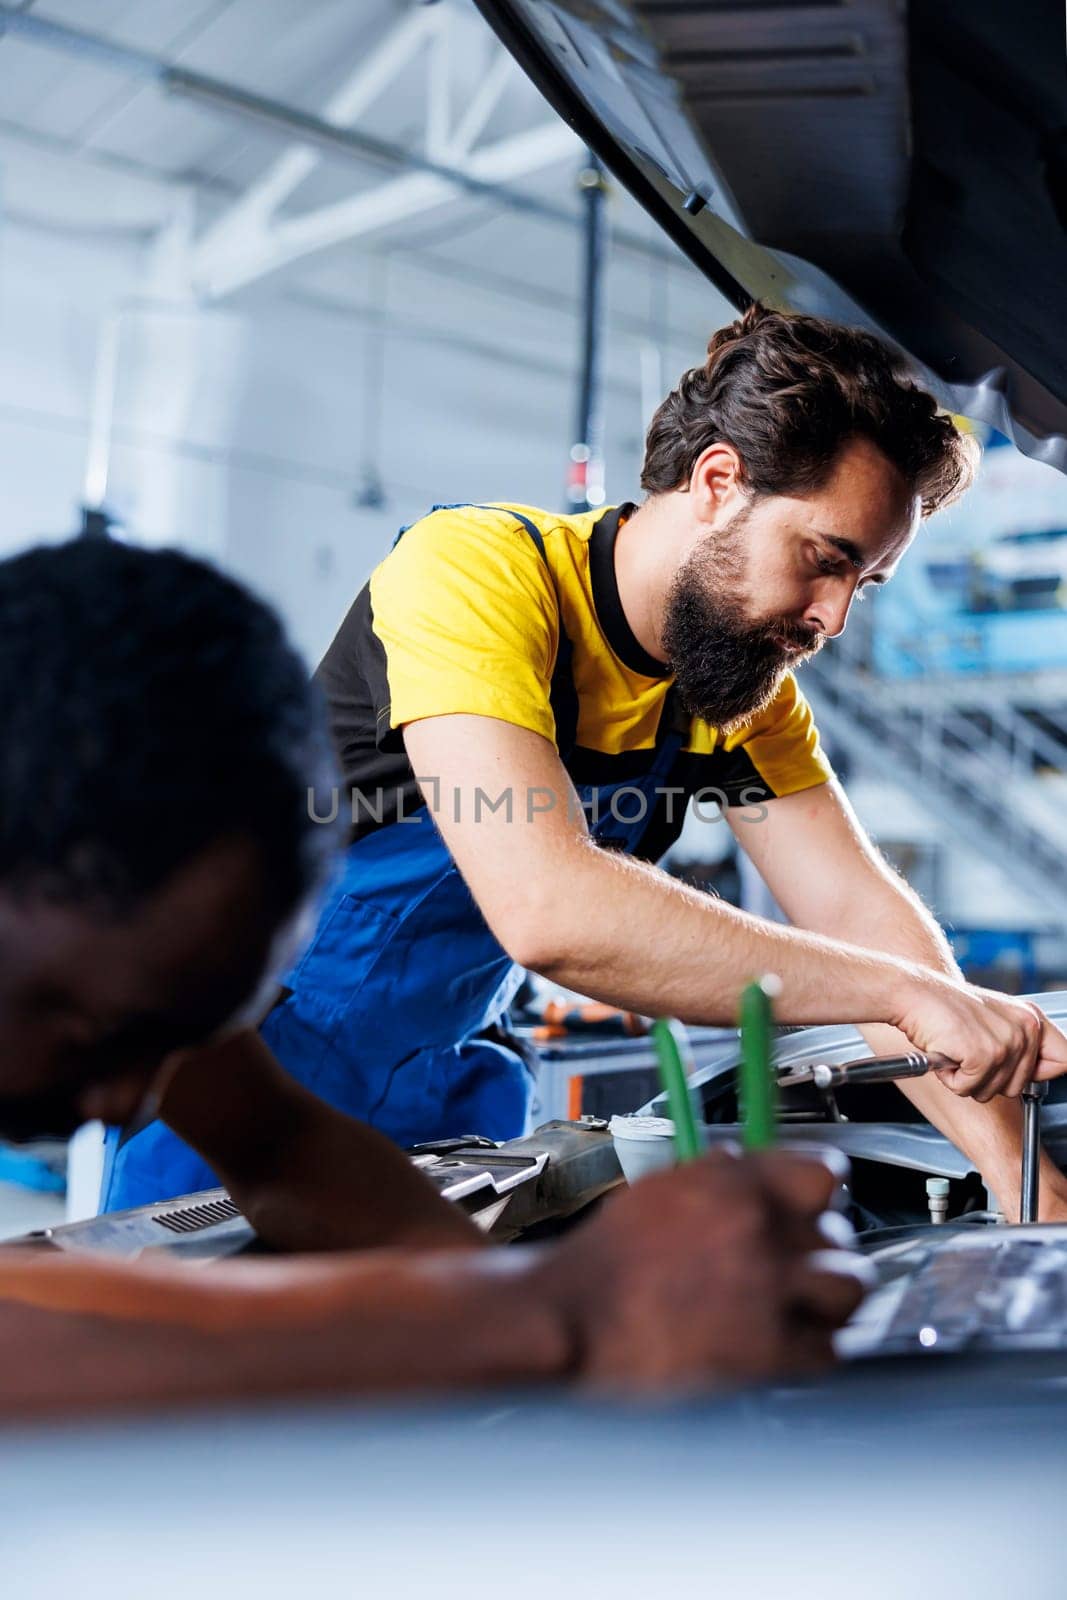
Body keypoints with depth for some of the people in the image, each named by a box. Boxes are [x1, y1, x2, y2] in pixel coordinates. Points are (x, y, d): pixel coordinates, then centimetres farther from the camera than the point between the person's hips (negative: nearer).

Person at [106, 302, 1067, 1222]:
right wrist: (906, 993, -36)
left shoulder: (752, 687, -4)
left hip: (447, 1087, 6)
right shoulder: (477, 570, -29)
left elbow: (864, 919, -7)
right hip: (248, 1088, -5)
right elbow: (547, 910, -41)